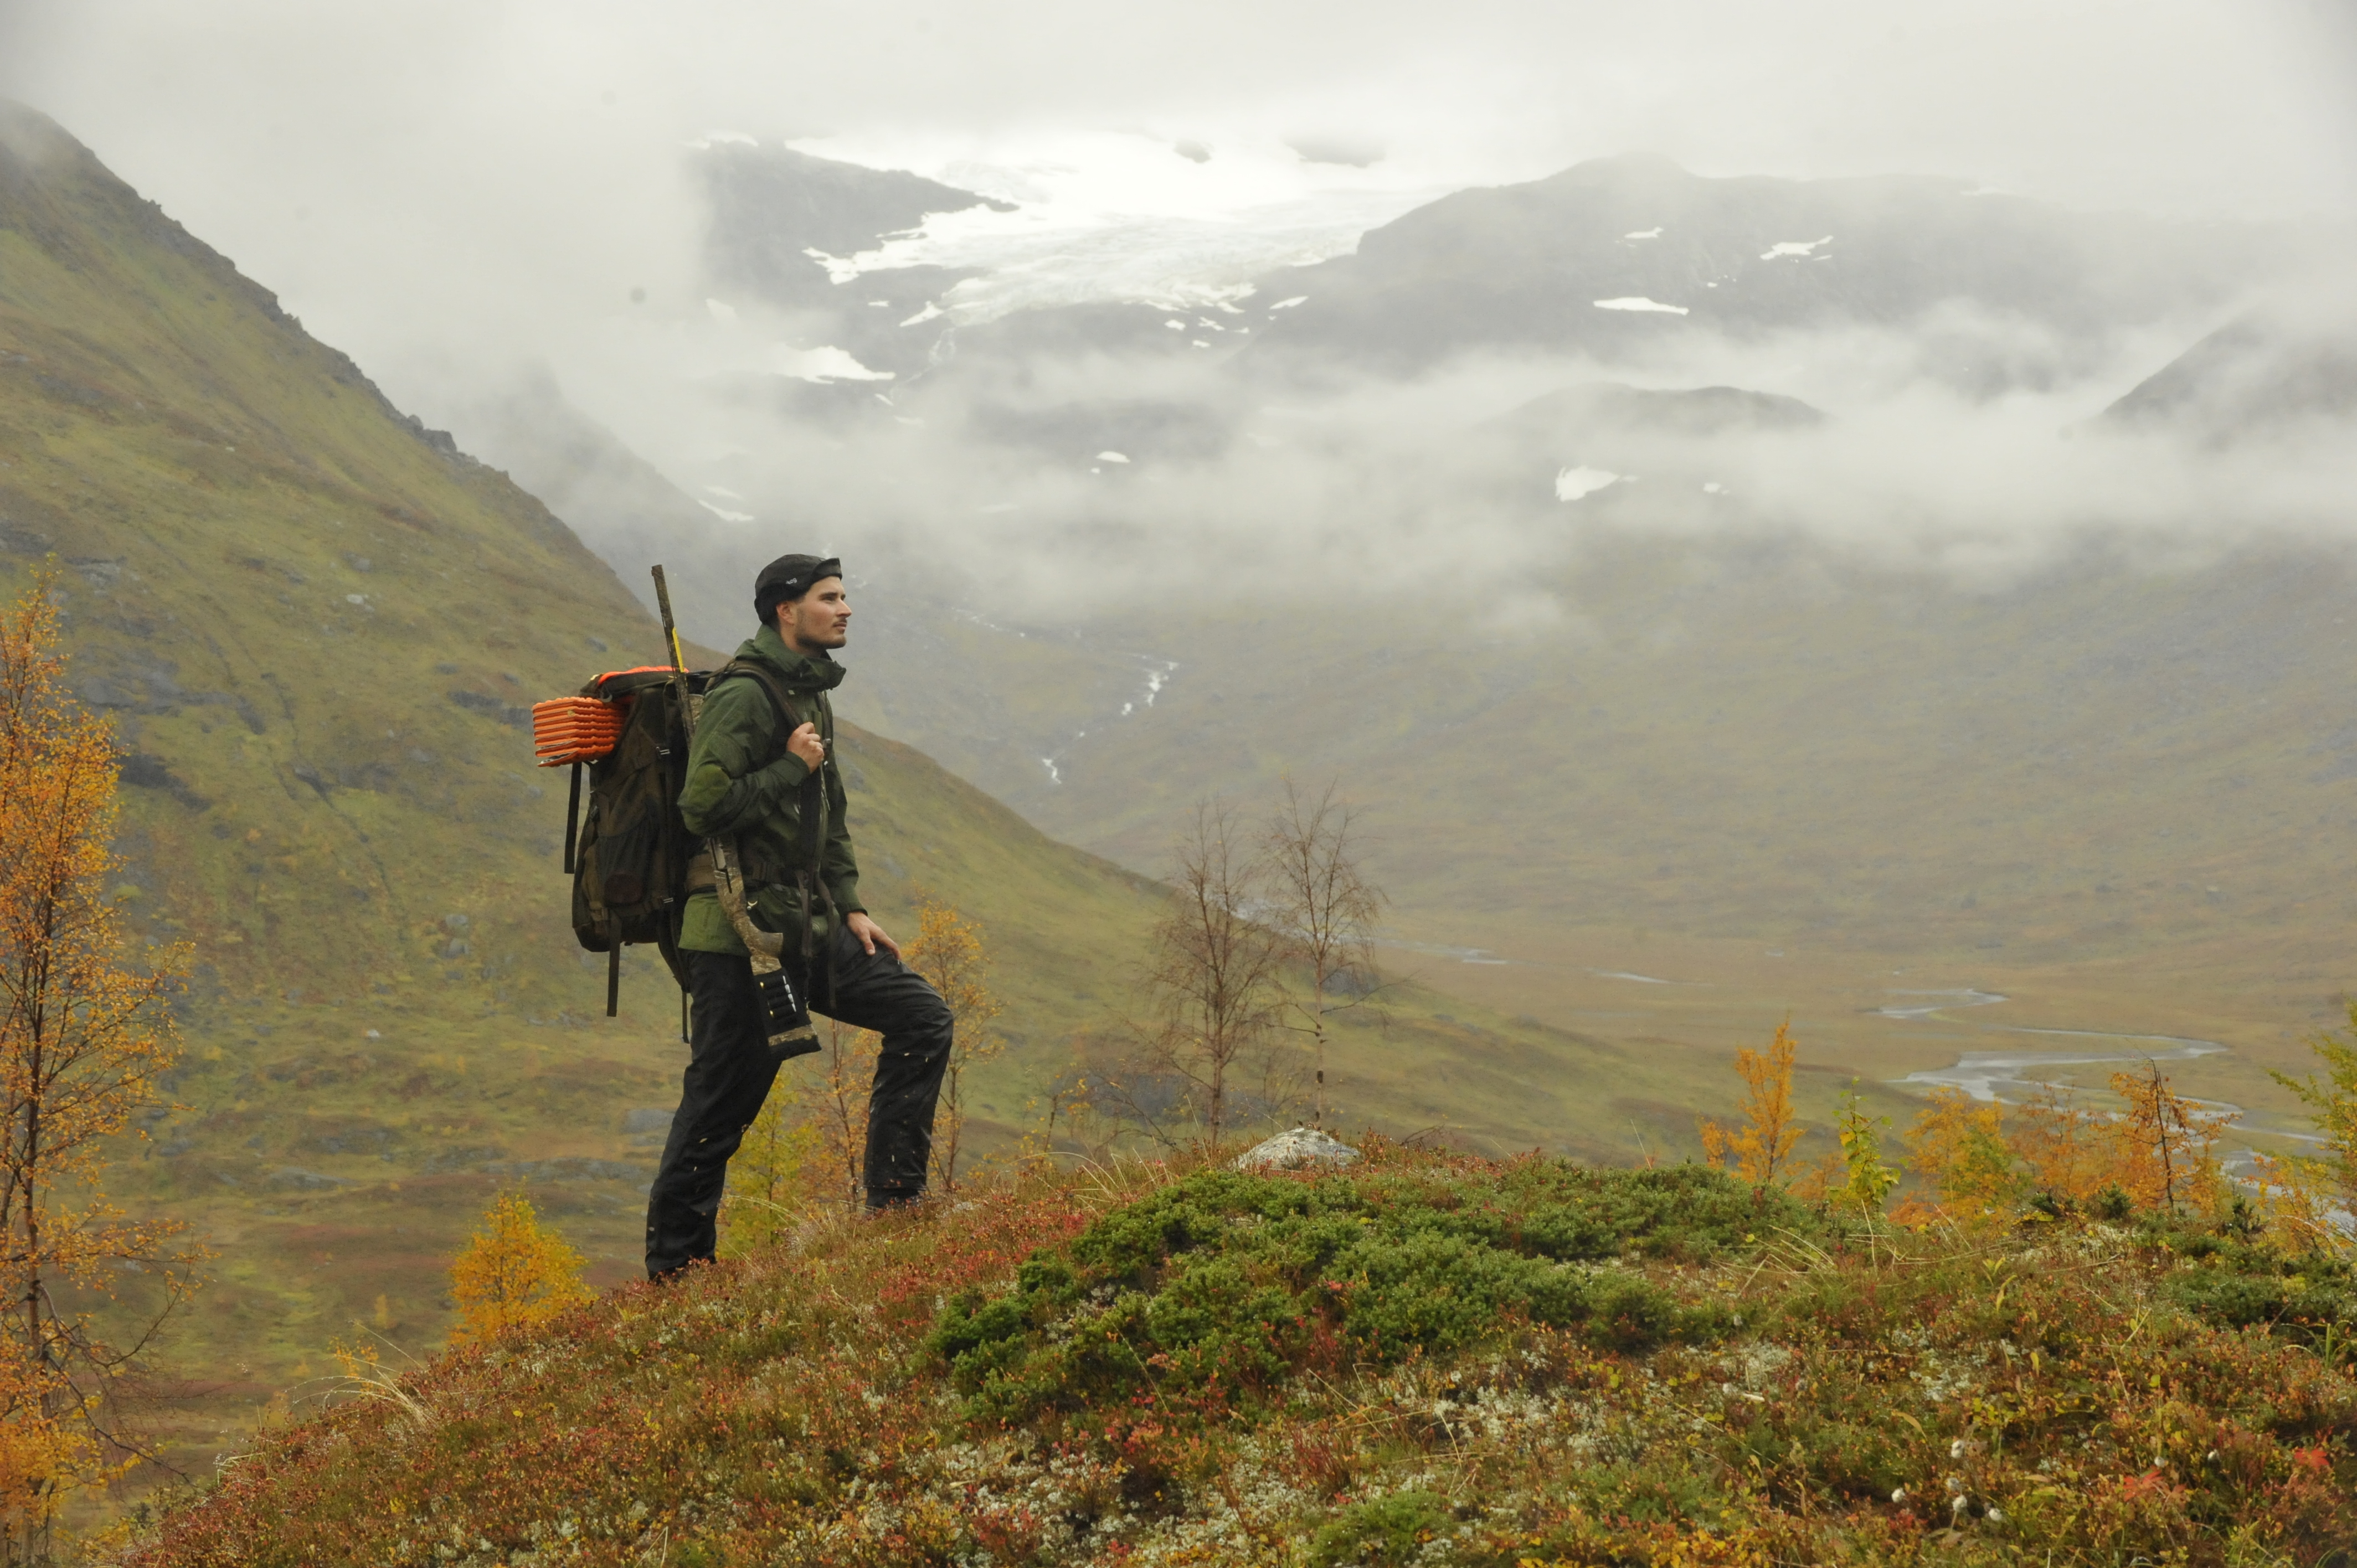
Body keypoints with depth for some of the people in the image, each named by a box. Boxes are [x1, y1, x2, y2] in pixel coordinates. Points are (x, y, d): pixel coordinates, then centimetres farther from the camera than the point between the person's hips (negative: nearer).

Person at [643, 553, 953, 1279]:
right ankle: (674, 1267, 7)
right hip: (740, 930, -9)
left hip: (805, 927, 9)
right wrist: (792, 768, -14)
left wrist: (851, 908, 16)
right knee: (722, 1100, -4)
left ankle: (894, 1200, 6)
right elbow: (705, 806, -24)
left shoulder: (810, 696, 18)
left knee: (923, 1017, 3)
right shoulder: (744, 695, -13)